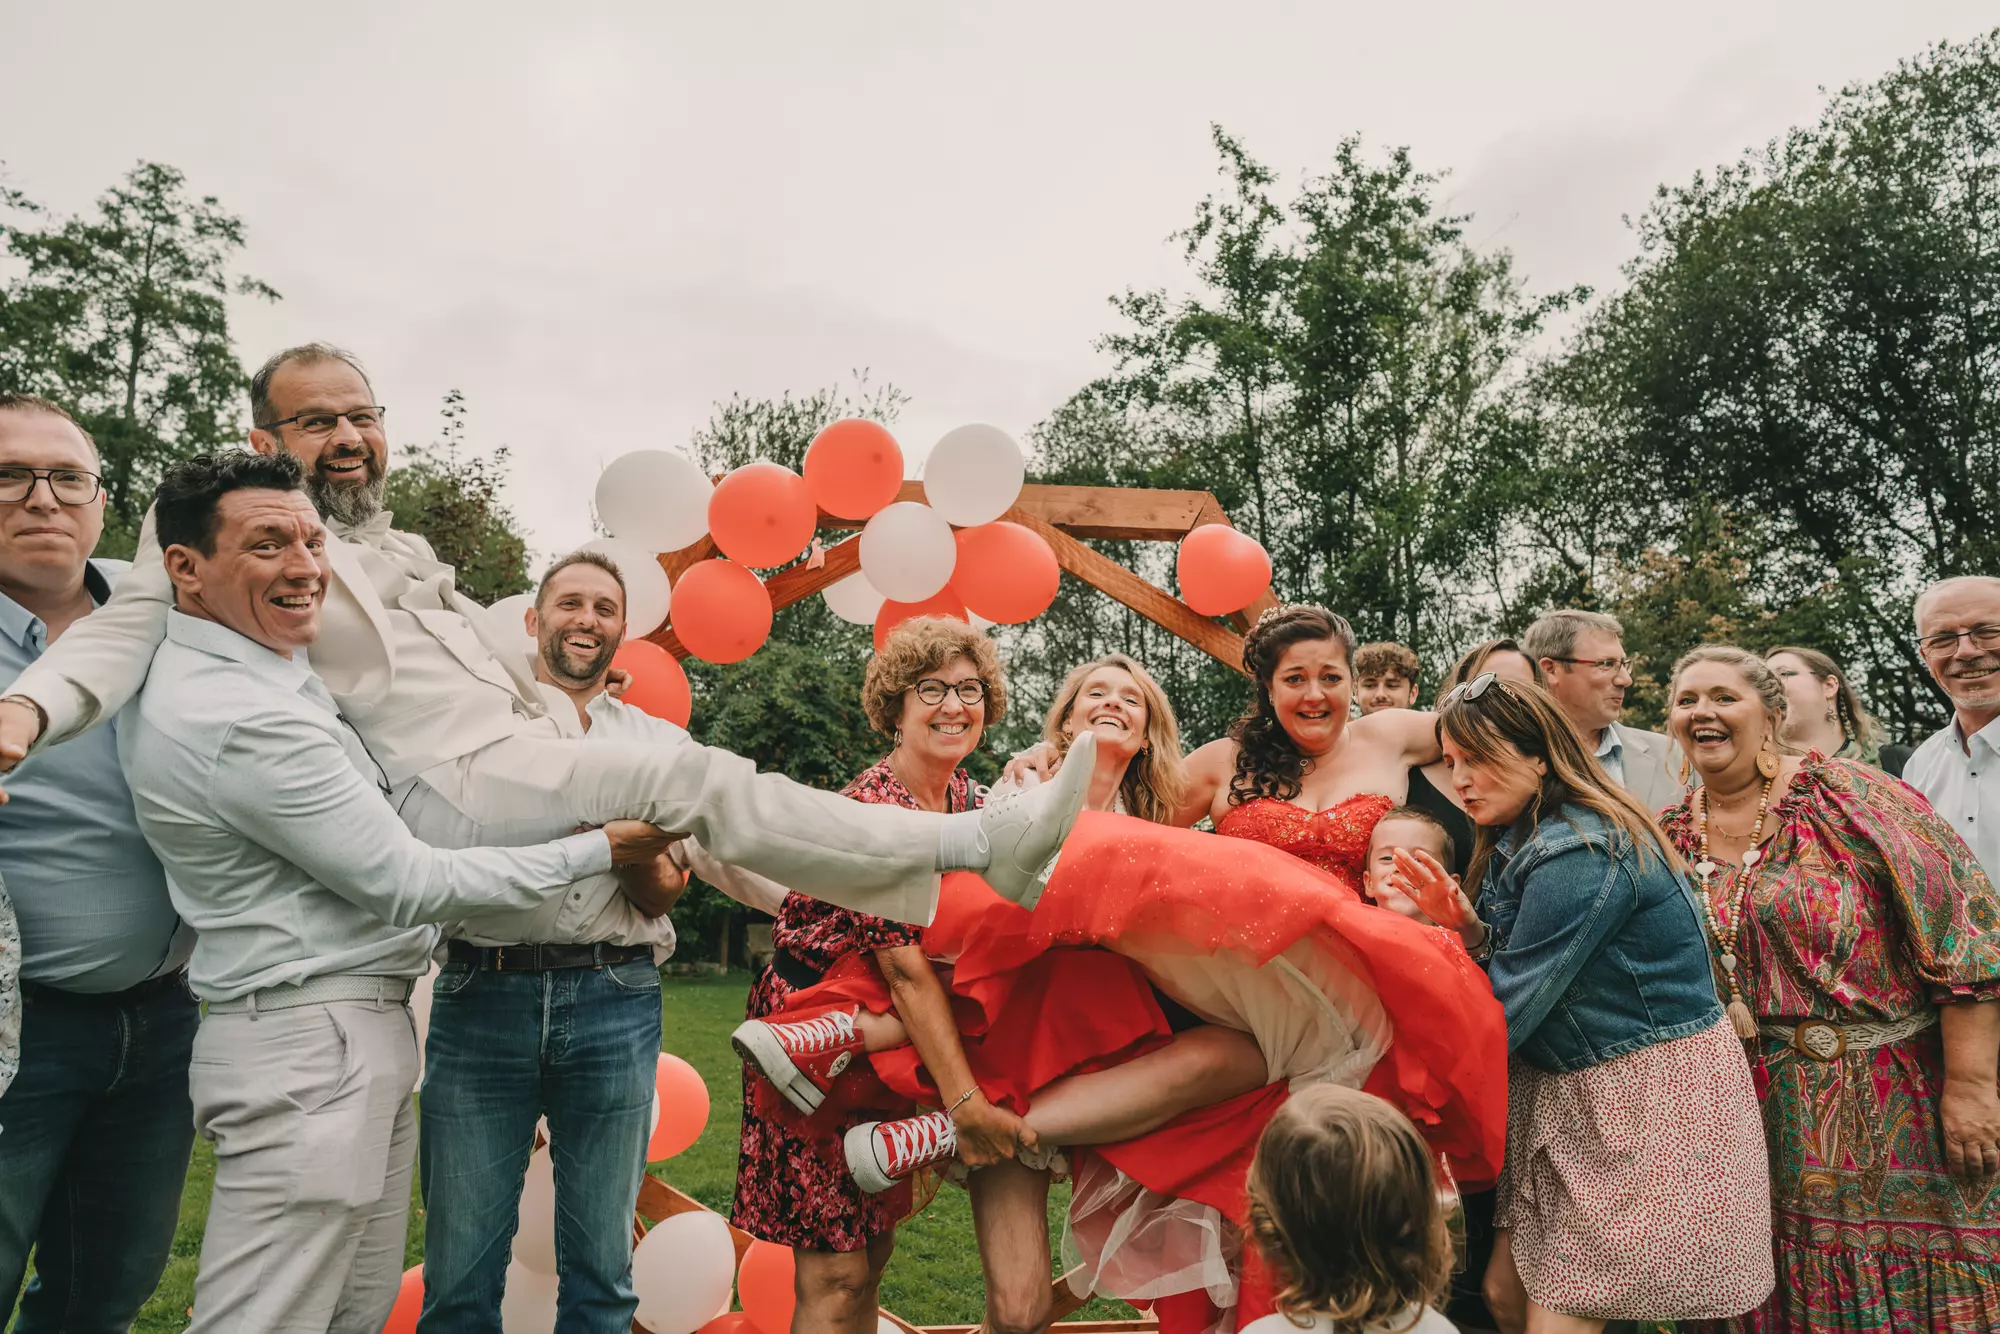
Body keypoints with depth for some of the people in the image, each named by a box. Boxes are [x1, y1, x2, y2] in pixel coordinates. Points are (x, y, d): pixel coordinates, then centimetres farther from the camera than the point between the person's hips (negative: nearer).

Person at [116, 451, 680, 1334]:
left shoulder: (208, 675, 11)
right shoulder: (246, 720, -21)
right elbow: (403, 884, -17)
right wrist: (598, 851, -9)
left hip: (358, 1034, 10)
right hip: (311, 1051, -10)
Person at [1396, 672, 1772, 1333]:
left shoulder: (1578, 854, -23)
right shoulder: (1522, 844, 7)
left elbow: (1503, 1016, -22)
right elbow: (1519, 967, 10)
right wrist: (1468, 927, -8)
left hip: (1651, 1099, -9)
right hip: (1569, 1097, 9)